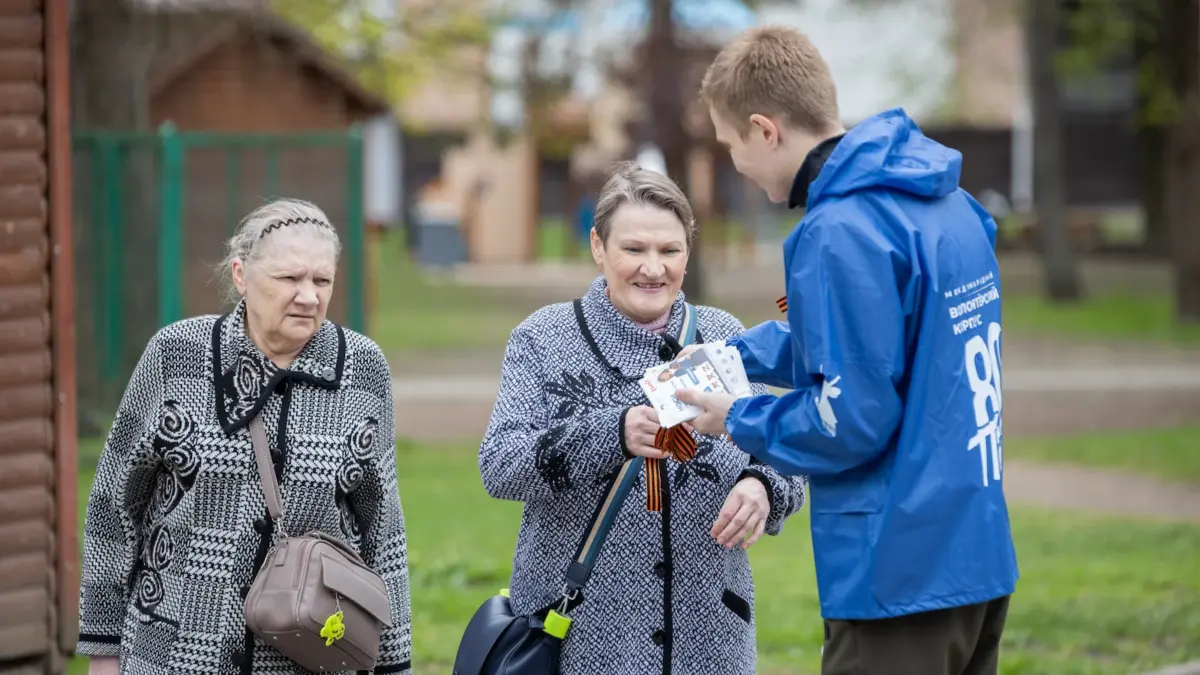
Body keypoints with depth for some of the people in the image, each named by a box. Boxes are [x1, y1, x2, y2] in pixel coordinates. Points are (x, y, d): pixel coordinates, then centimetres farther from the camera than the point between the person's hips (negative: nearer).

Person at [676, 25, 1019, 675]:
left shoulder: (840, 234, -20)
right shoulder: (947, 202, 9)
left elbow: (852, 421, -20)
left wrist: (737, 421, -4)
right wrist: (736, 354, 20)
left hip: (900, 568, -9)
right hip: (981, 555, 9)